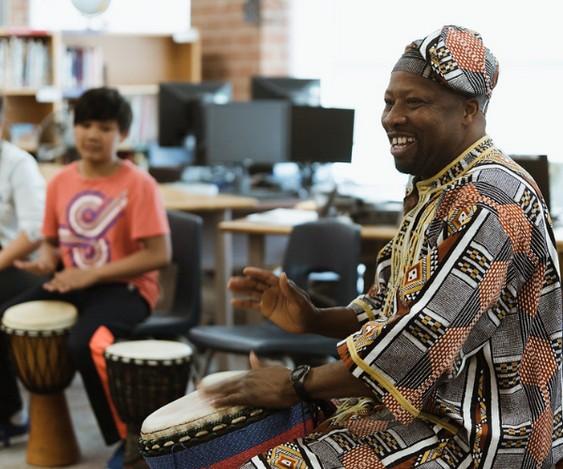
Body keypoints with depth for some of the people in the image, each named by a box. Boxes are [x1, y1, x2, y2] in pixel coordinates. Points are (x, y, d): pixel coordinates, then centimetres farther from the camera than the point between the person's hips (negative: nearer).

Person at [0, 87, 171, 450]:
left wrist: (91, 274, -20)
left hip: (124, 288, -6)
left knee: (83, 344, -34)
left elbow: (159, 255, -17)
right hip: (70, 285, 6)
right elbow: (51, 240, 18)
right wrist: (46, 261, -8)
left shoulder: (138, 184, -12)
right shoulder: (60, 182, 6)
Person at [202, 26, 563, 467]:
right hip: (429, 405, 10)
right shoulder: (435, 189, 11)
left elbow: (424, 340, -26)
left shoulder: (489, 199, -21)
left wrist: (298, 384, -16)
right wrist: (312, 319, -2)